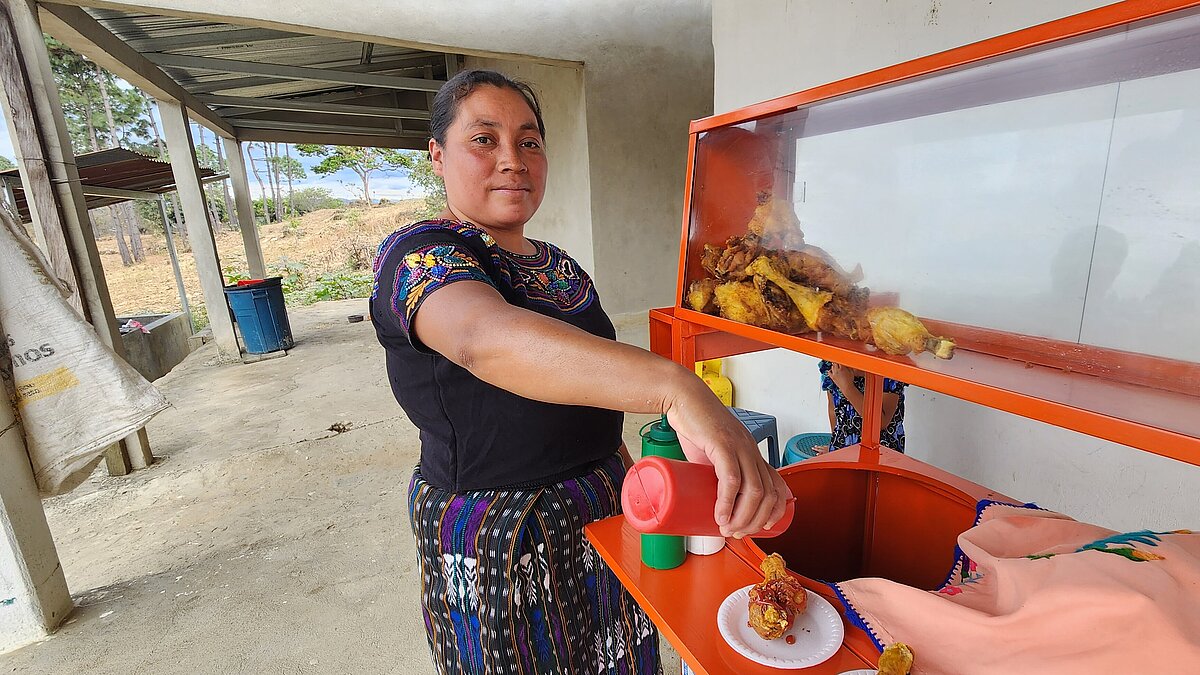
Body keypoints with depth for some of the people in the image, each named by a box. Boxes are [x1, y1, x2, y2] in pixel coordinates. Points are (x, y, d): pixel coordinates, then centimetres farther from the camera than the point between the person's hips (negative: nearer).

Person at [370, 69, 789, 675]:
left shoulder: (560, 266, 6)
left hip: (601, 515, 7)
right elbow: (484, 338, -42)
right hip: (499, 541, -6)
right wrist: (679, 389, -54)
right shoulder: (418, 255, -18)